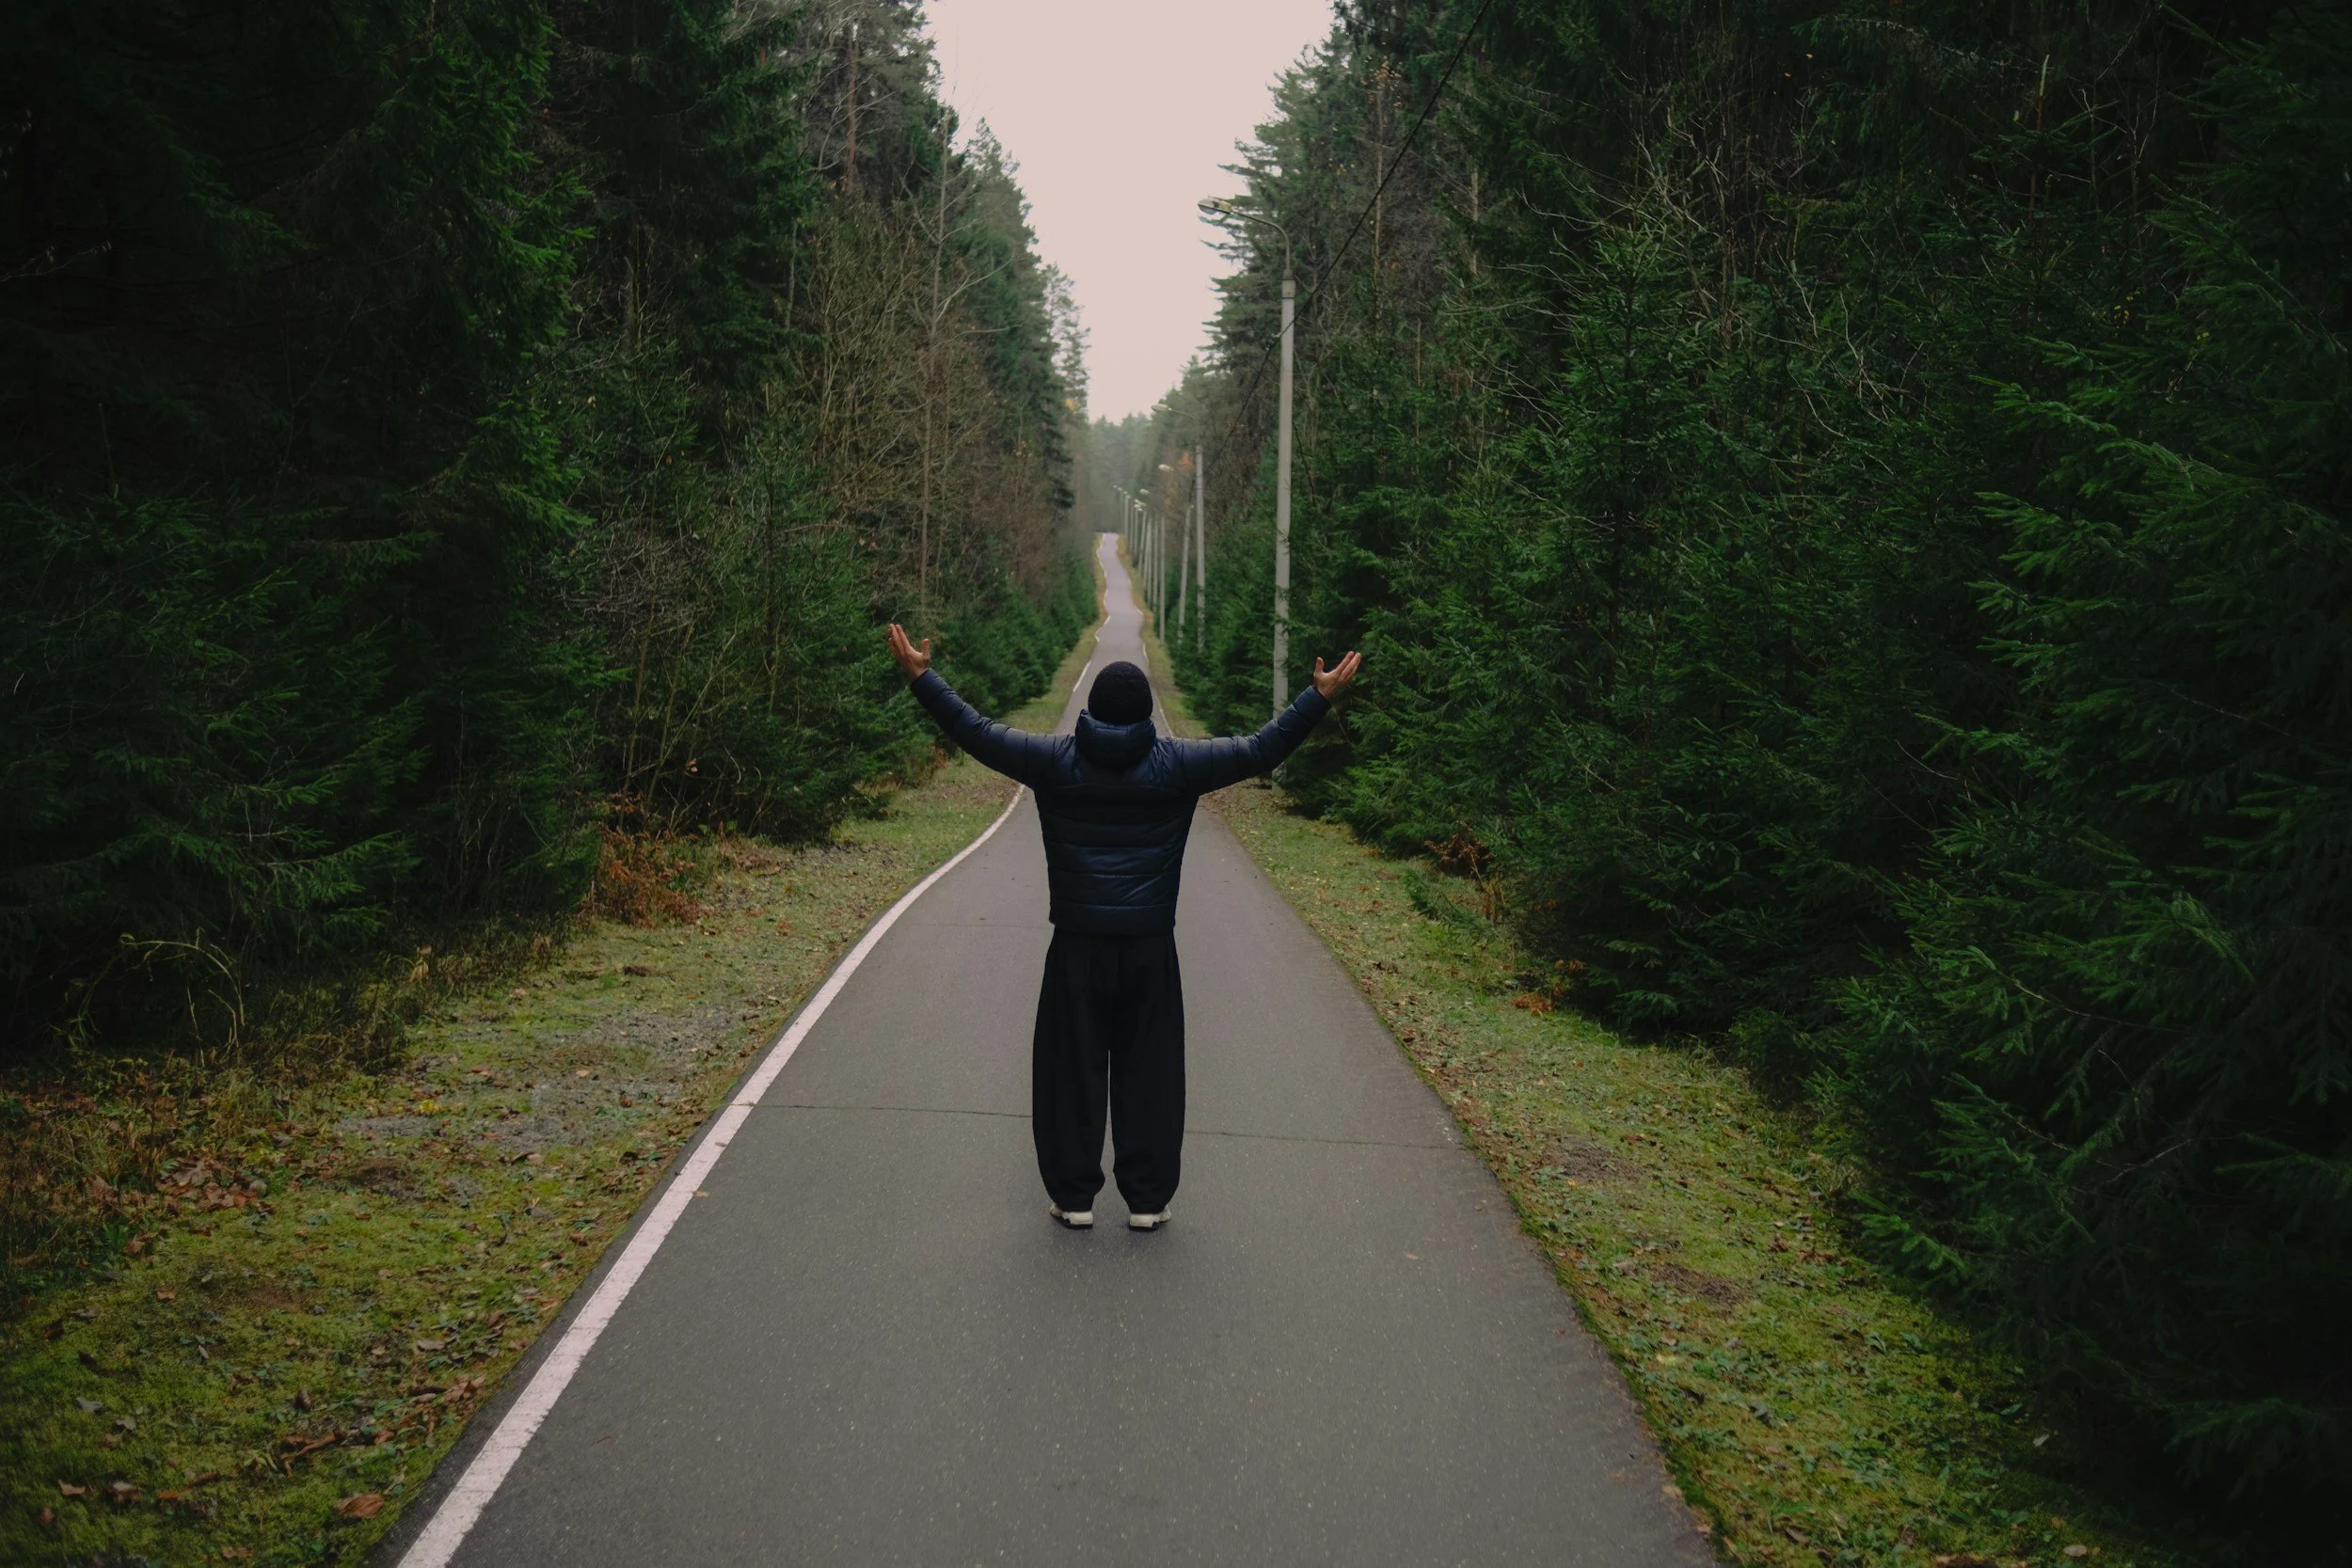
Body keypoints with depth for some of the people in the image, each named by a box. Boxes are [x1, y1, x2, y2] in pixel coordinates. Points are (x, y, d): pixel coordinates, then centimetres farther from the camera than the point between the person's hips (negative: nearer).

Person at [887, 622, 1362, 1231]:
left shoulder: (1055, 760, -3)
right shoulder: (1176, 764, -3)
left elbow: (978, 735, 2)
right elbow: (1261, 751, 3)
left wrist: (922, 678, 11)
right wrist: (1320, 697, 12)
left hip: (1077, 947, 0)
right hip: (1150, 949, 0)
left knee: (1073, 1071, 8)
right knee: (1150, 1073, 8)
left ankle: (1074, 1195, 12)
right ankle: (1148, 1198, 12)